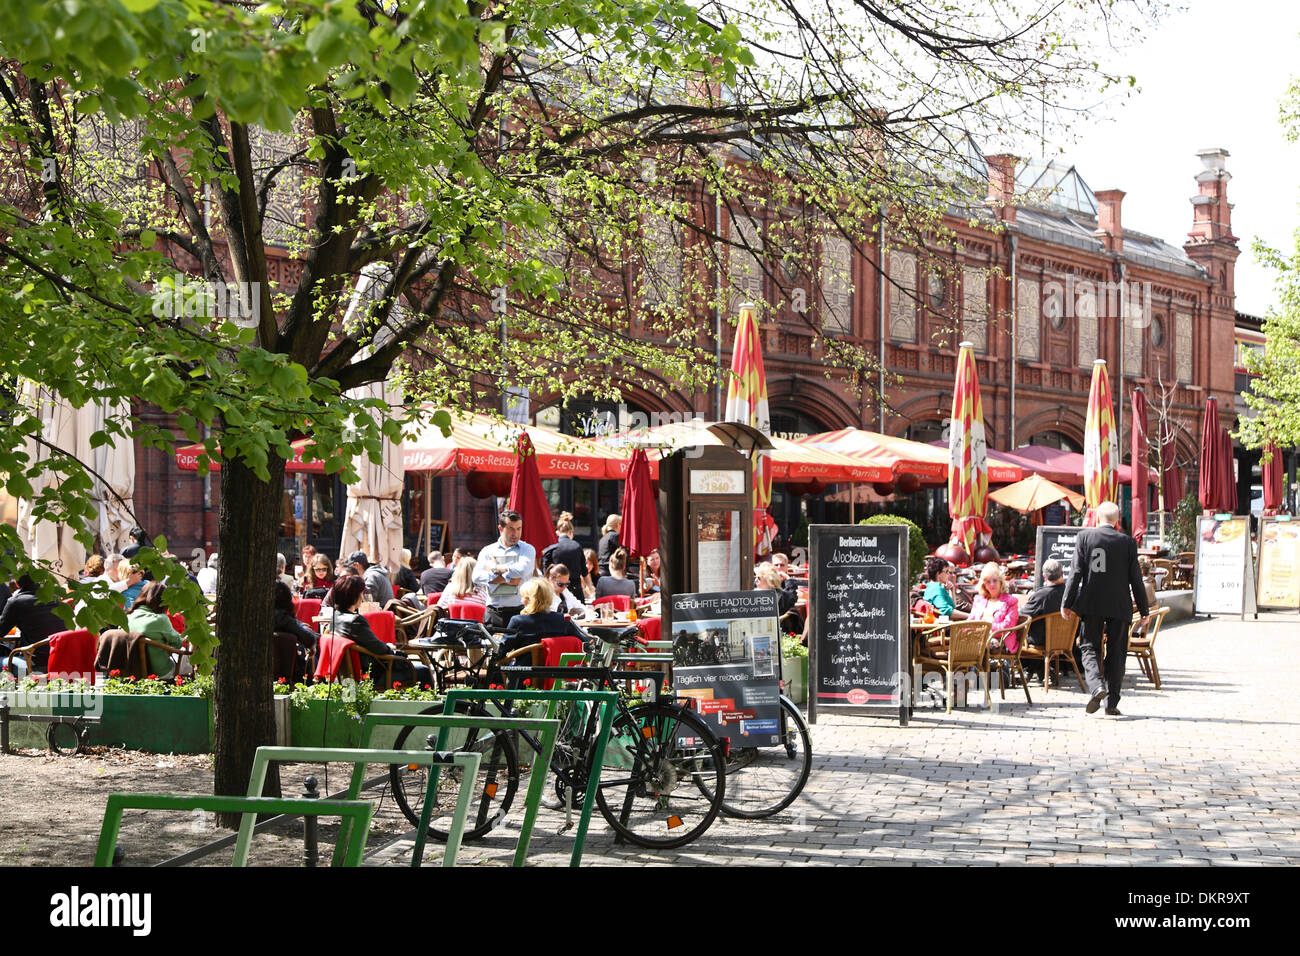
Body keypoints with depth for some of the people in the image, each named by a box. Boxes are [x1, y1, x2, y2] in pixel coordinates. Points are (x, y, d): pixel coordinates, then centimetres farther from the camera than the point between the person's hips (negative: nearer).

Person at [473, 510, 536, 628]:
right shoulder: (488, 551, 14)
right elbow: (477, 577, -1)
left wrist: (495, 568, 0)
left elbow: (522, 570, -11)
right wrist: (506, 579, -9)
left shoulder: (528, 549, 9)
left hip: (519, 611, -1)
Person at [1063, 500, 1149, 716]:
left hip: (1092, 603, -1)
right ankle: (1112, 702, 9)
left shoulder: (1084, 536, -3)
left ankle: (1096, 686, -17)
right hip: (1119, 606, 1)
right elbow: (1135, 579, 0)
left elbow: (1076, 572, -6)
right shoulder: (1127, 542, -1)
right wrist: (1144, 610, 8)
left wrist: (1066, 603, -1)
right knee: (1116, 653, 9)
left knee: (1089, 647, 8)